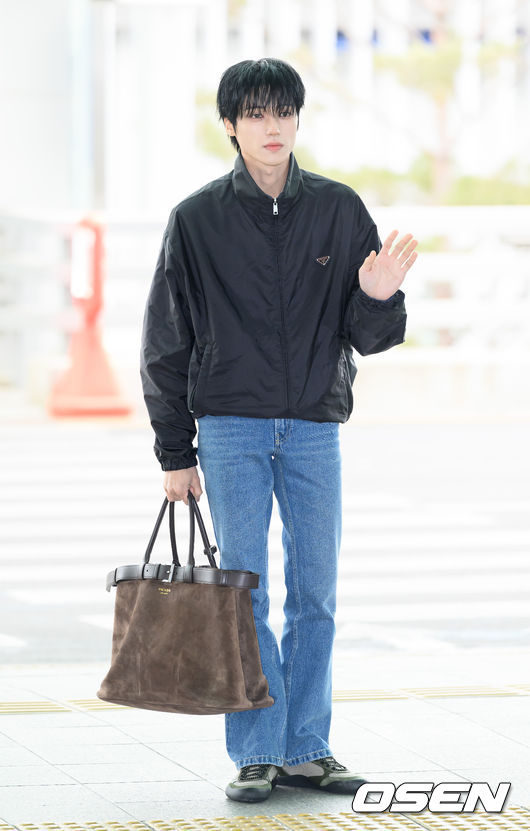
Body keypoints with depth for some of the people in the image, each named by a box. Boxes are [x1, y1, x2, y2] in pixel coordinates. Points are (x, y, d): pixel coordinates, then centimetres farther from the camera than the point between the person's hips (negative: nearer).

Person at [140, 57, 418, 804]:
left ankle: (306, 748, 12)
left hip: (314, 426, 2)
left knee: (315, 593, 4)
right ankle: (256, 754, 3)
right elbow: (166, 344, 3)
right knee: (244, 593, -2)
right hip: (231, 427, -2)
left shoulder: (339, 210, 4)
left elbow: (367, 337, 5)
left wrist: (378, 299, -18)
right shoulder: (198, 219, -1)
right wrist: (175, 454, 1)